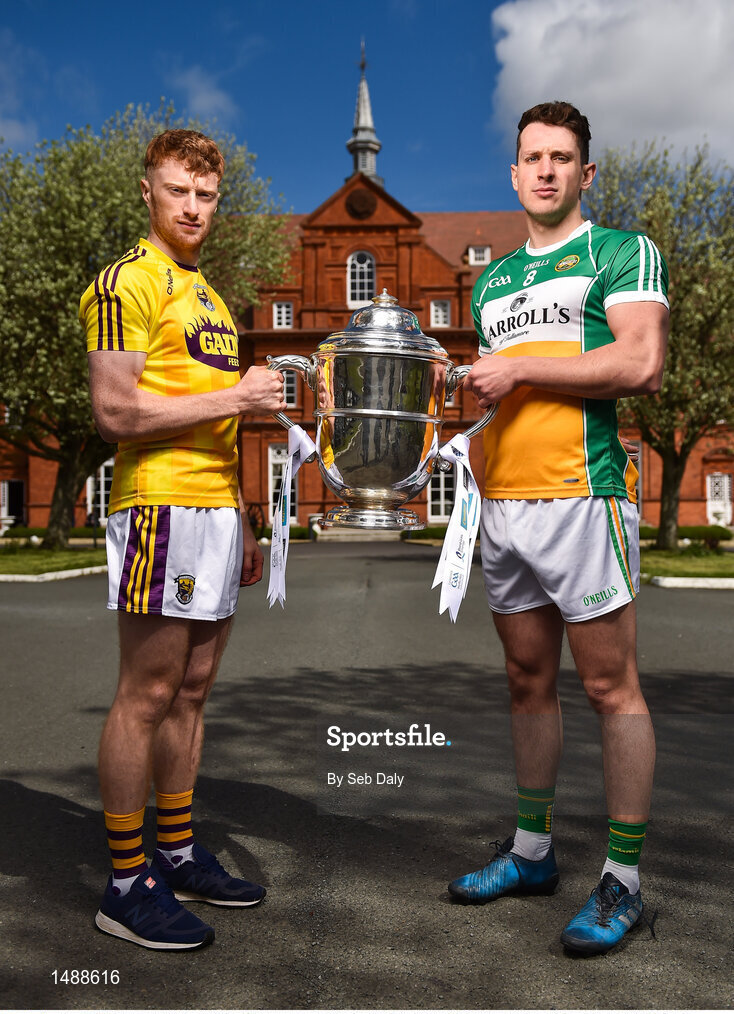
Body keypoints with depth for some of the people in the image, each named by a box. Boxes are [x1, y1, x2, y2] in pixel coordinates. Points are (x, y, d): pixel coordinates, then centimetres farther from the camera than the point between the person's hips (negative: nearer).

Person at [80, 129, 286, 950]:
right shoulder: (129, 282, -5)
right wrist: (237, 397, -12)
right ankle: (126, 884, 7)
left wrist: (243, 525, 21)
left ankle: (177, 854, 24)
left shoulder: (206, 294, 23)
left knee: (191, 691, 12)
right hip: (162, 510, -9)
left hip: (215, 512, 9)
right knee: (146, 695, -4)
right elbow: (117, 411, -15)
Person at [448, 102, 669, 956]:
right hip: (501, 501, 7)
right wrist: (461, 386, 8)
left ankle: (623, 880, 10)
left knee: (609, 686, -2)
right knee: (528, 683, 13)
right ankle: (530, 852, 25)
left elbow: (641, 365, -12)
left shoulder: (620, 251, 4)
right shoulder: (492, 279, 23)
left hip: (579, 494, -6)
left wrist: (518, 369, -11)